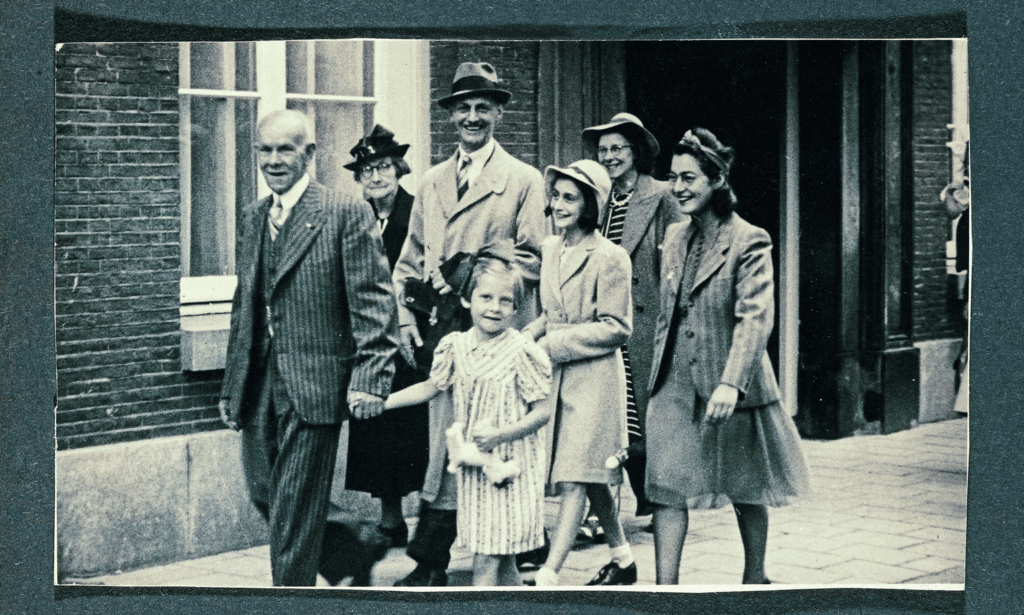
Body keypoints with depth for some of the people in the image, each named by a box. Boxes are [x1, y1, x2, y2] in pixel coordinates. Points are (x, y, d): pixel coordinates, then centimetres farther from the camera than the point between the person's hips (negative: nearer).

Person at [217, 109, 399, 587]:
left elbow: (373, 302, -10)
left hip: (312, 384, -7)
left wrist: (369, 377, -18)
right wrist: (232, 384, 17)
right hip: (258, 387, 7)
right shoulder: (254, 218, 14)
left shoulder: (346, 213, -6)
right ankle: (351, 553, 33)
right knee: (263, 495, 11)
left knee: (294, 510, -3)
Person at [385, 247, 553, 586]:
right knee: (501, 562, 13)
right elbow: (432, 387, 17)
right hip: (473, 468, 5)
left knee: (486, 561, -6)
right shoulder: (455, 347, 2)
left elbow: (543, 411, -11)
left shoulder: (522, 352, -12)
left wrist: (500, 434, -21)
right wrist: (379, 402, 13)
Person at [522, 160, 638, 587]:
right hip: (558, 376, 8)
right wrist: (532, 333, 1)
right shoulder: (550, 249, 10)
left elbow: (616, 328, -13)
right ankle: (623, 560, 29)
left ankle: (548, 575, -14)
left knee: (576, 478, -10)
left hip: (594, 377, -8)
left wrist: (554, 344, -15)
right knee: (590, 479, 15)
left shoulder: (609, 258, -13)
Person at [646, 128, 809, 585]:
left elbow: (756, 317, -22)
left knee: (745, 490, 12)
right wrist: (659, 372, 17)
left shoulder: (749, 242, -12)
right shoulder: (675, 238, 8)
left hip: (732, 390, -5)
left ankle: (754, 578, 31)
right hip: (675, 387, 5)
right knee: (666, 487, -6)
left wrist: (731, 382, -32)